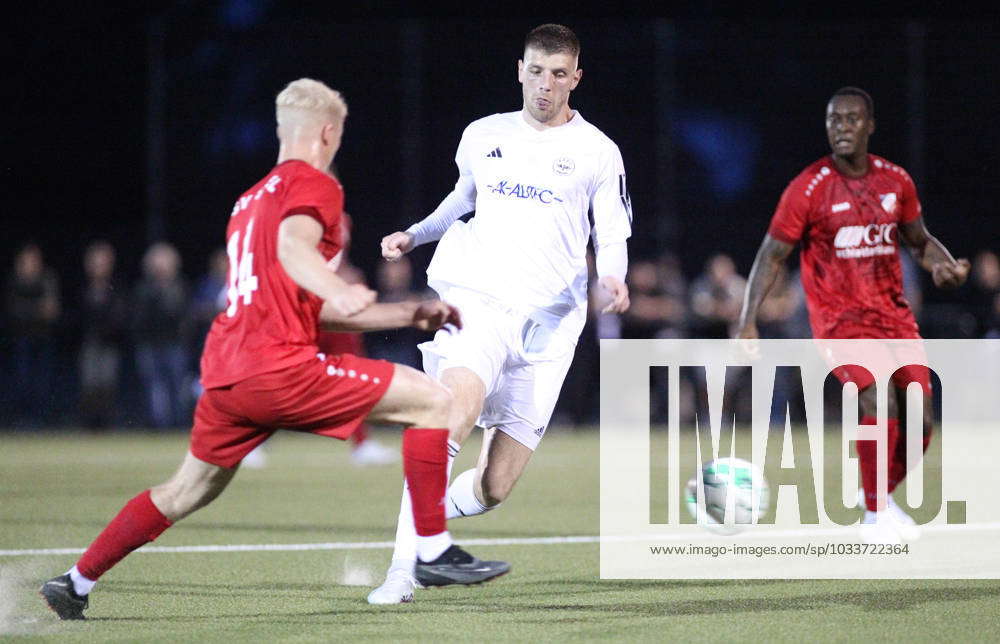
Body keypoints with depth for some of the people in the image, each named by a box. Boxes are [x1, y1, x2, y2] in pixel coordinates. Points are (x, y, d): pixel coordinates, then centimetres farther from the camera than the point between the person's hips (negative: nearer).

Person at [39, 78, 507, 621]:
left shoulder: (251, 199, 27)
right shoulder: (313, 184, 0)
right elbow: (293, 245, -25)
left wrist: (411, 314, 29)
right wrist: (338, 290, -45)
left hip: (223, 370, 9)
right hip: (276, 366, -9)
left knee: (188, 490, 26)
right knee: (431, 400, -5)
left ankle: (76, 582, 31)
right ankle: (433, 552, -9)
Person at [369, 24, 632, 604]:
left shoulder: (597, 152, 7)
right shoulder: (483, 136, 13)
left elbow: (613, 235, 8)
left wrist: (612, 276, -13)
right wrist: (415, 235, 19)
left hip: (547, 324, 0)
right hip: (476, 296, 0)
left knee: (495, 486, -5)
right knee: (458, 405, -31)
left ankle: (422, 523, 27)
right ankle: (402, 570, -29)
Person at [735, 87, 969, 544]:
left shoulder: (896, 182, 4)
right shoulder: (808, 188, -8)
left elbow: (919, 241, 19)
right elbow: (772, 255, -3)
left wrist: (944, 265, -3)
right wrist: (748, 321, -12)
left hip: (894, 314, 5)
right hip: (840, 317, -5)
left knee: (919, 420, -3)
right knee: (880, 403, -26)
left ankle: (882, 496, 26)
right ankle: (874, 517, -10)